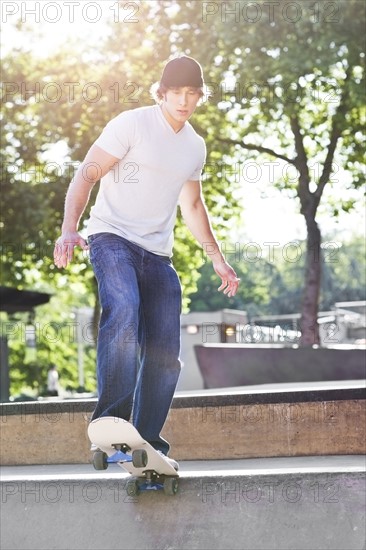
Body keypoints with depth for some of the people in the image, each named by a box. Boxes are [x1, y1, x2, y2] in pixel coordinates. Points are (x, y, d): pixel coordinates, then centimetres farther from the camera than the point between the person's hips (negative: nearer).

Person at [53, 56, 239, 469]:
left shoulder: (195, 146, 15)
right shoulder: (133, 124, -4)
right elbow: (85, 175, -8)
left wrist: (217, 259, 26)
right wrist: (69, 229, -23)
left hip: (158, 255, 6)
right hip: (112, 238, -6)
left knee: (165, 354, 1)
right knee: (123, 309, -34)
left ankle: (147, 442, 11)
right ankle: (109, 418, -35)